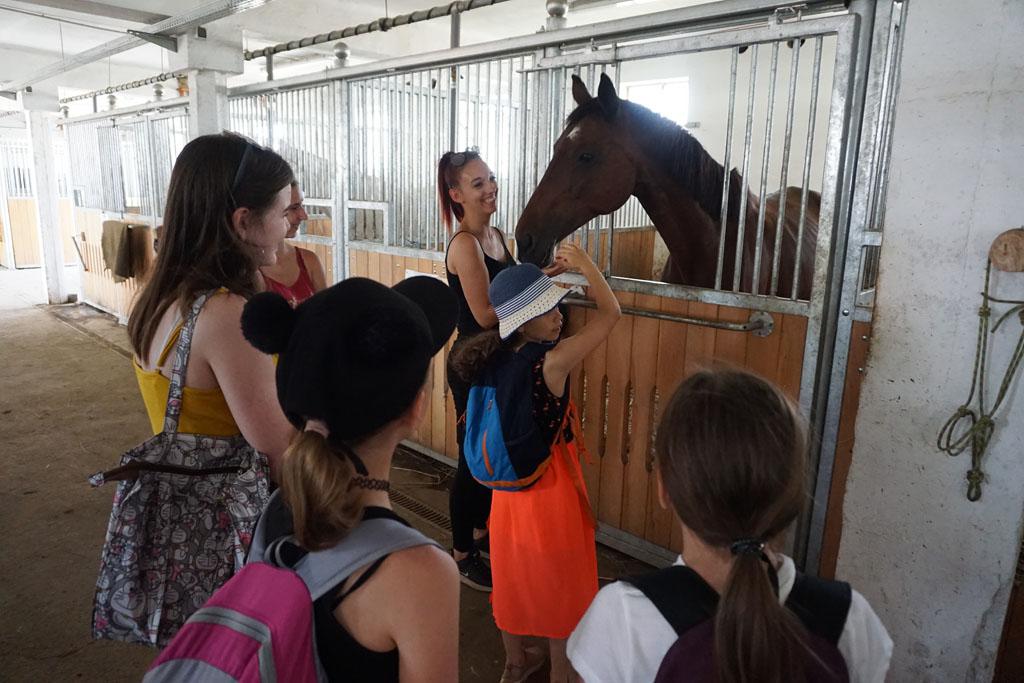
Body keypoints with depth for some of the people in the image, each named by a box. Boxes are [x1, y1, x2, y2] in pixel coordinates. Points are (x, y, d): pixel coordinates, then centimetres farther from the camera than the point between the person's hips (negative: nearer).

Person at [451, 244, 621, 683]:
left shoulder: (497, 358, -8)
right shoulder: (554, 361, -27)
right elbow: (610, 313, -17)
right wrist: (584, 264, -6)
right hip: (550, 482, -7)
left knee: (512, 575, 23)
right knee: (560, 584, 14)